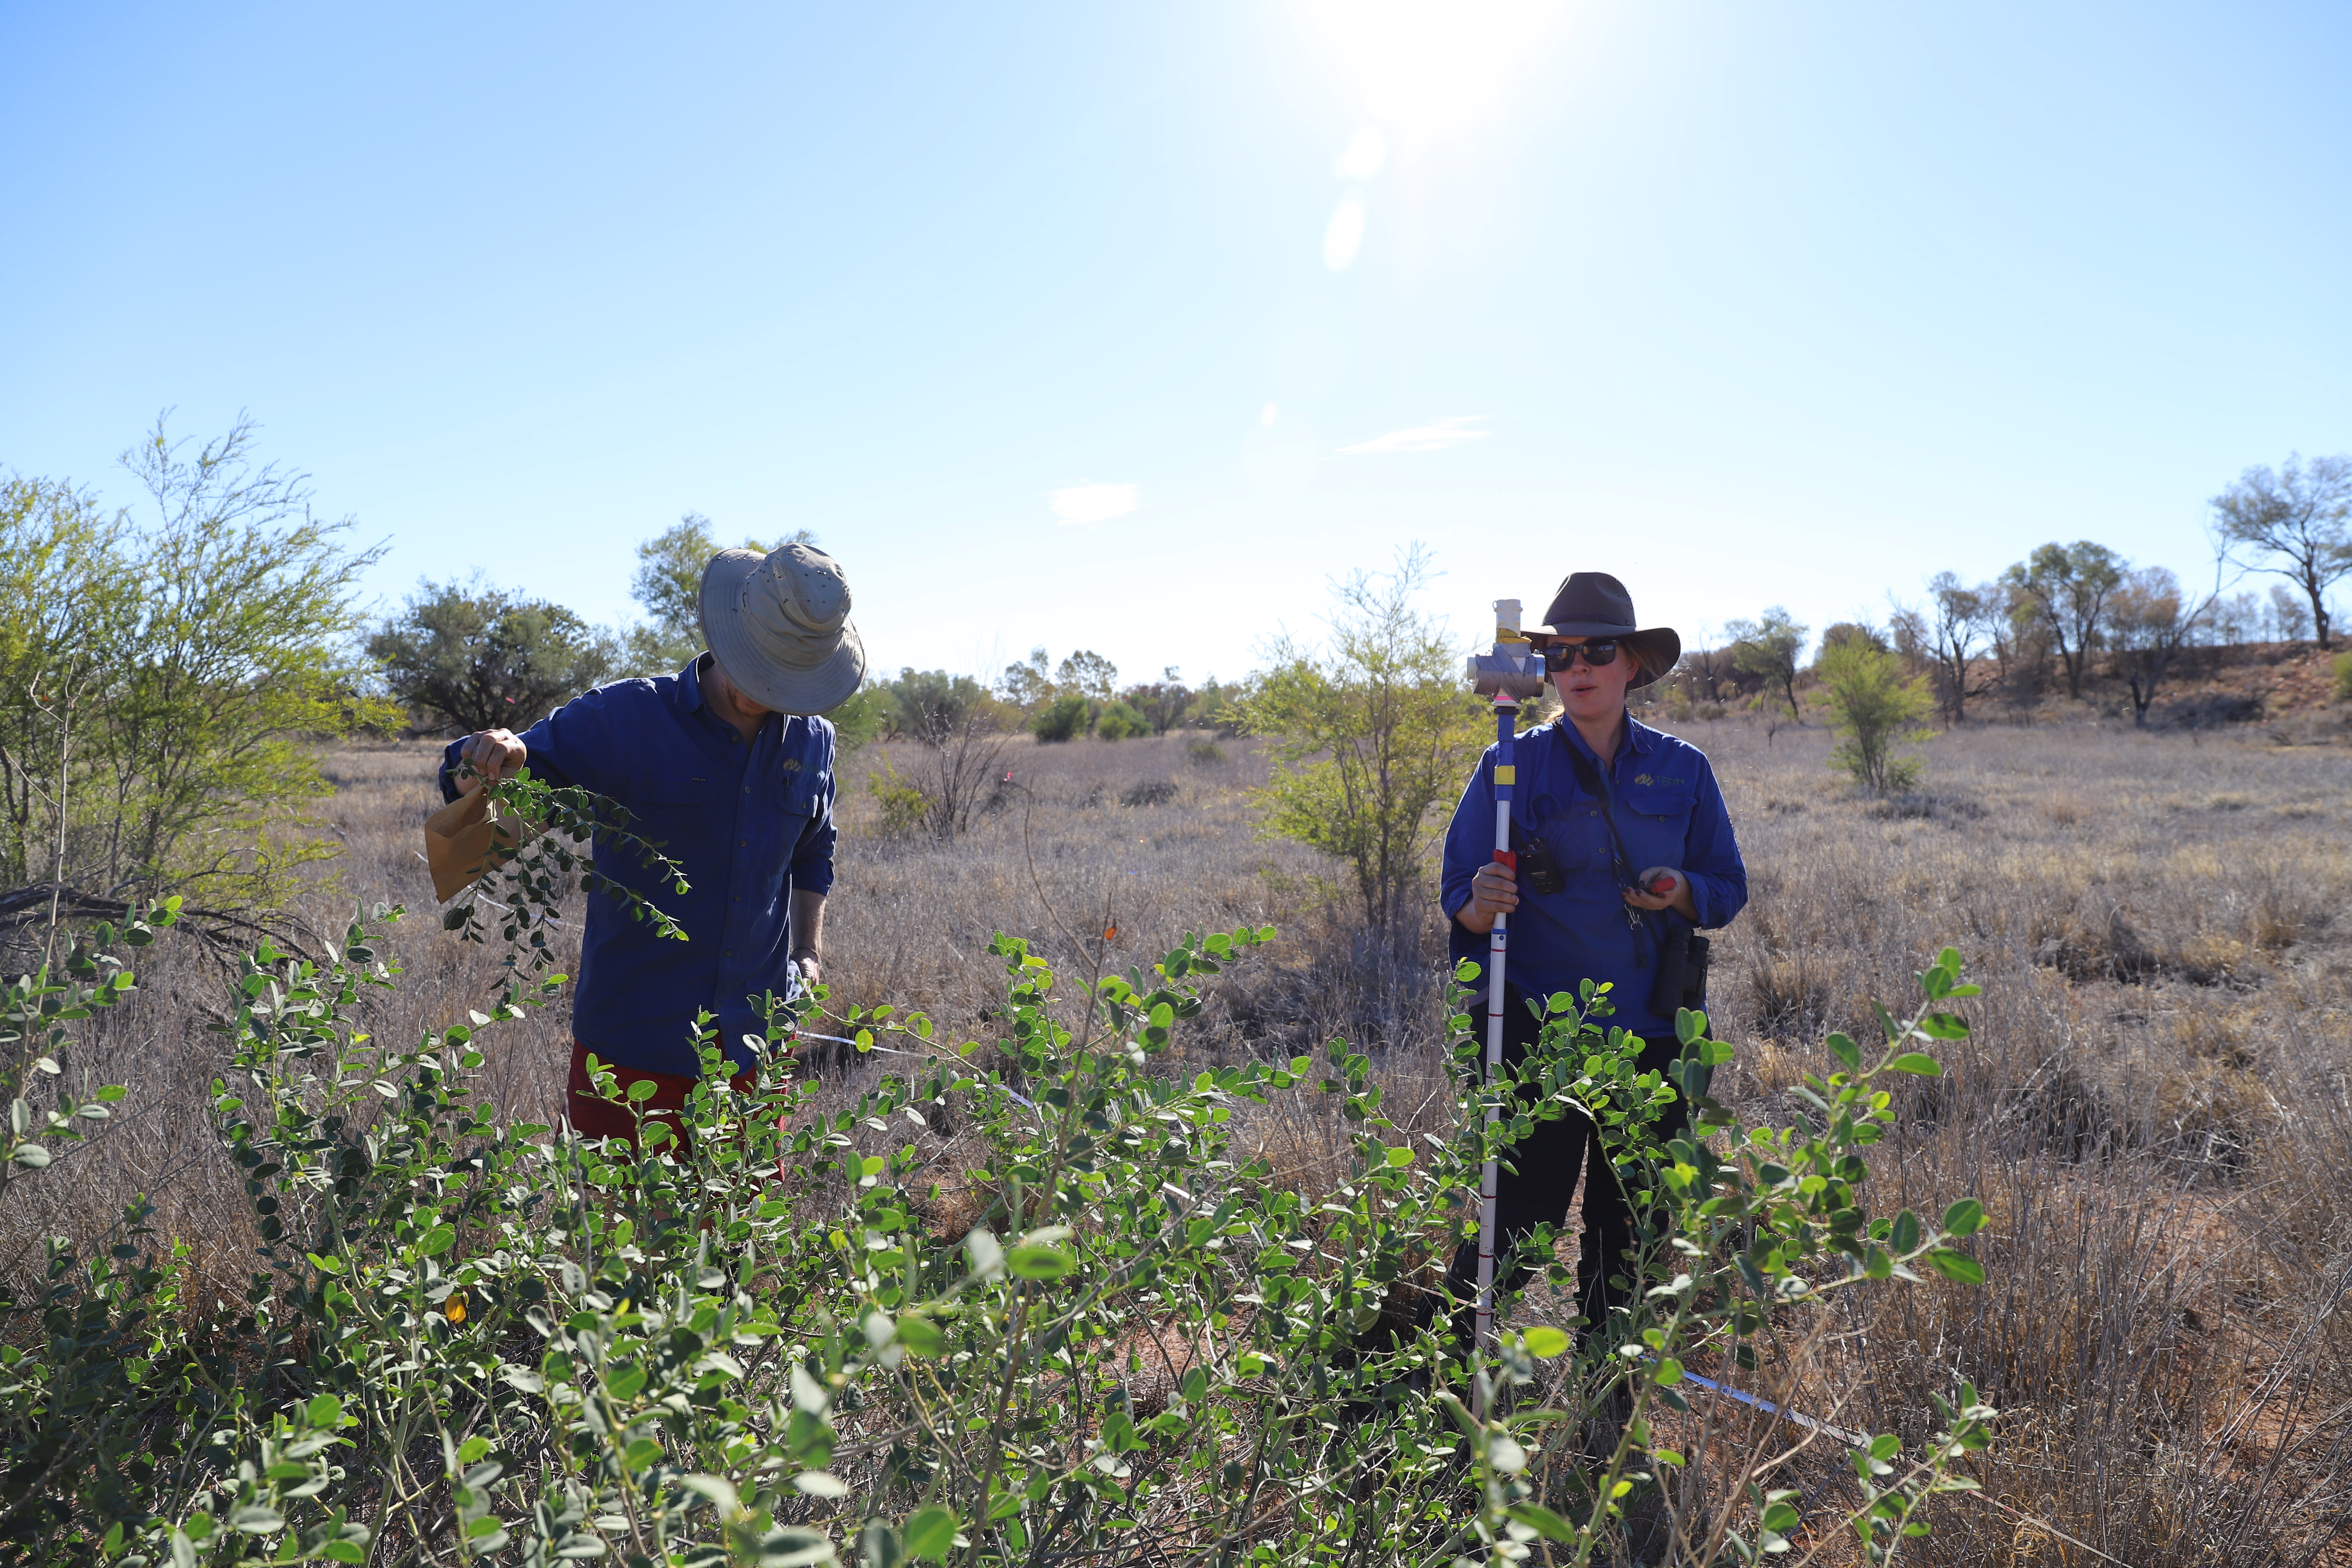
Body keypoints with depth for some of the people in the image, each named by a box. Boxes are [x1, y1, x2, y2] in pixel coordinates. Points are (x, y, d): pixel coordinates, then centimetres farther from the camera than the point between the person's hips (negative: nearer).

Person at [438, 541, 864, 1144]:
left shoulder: (812, 741, 4)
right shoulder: (624, 719, -10)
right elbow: (474, 795, -8)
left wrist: (809, 950, 10)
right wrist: (486, 765, -31)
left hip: (754, 1044, 4)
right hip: (635, 1043, -3)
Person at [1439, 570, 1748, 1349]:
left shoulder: (1682, 771, 7)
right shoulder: (1515, 765, 0)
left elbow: (1728, 889, 11)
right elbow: (1458, 899, -2)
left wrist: (1683, 893, -11)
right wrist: (1483, 903, -26)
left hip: (1651, 1034, 3)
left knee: (1633, 1231, 12)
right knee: (1517, 1228, -6)